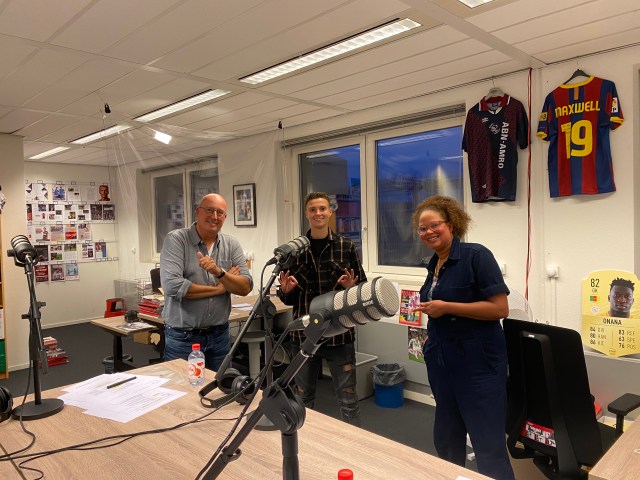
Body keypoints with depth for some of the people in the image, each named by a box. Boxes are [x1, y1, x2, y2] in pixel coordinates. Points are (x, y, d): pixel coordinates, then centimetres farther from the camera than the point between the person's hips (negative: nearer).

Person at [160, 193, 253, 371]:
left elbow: (246, 287, -6)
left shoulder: (232, 244, 2)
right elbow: (172, 286, -22)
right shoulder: (176, 239, -9)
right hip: (182, 336, -3)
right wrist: (219, 288, -13)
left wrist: (219, 272, -24)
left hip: (219, 335, 4)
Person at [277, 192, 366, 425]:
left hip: (339, 333, -2)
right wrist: (285, 289, -12)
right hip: (304, 333, 2)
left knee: (347, 398, 6)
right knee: (303, 397, 17)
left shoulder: (346, 246, -1)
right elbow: (288, 299, 9)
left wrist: (351, 287, -16)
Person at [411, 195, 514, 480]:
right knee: (446, 441, 19)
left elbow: (500, 308, -19)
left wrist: (445, 307, -21)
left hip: (478, 364, -7)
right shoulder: (434, 264, 10)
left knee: (489, 446, -1)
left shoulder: (476, 255, -12)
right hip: (442, 362, 8)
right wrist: (430, 338, 9)